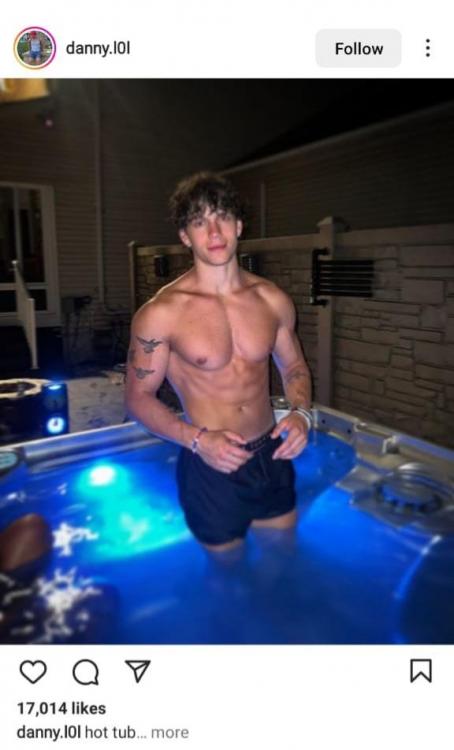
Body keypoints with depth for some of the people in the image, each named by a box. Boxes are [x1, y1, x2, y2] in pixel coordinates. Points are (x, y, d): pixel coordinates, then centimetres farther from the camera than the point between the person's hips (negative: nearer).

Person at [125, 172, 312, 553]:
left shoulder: (273, 300, -4)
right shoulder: (160, 313, -16)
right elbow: (139, 397, -8)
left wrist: (301, 413, -9)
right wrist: (197, 439, -22)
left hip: (271, 459, 4)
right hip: (209, 467, -3)